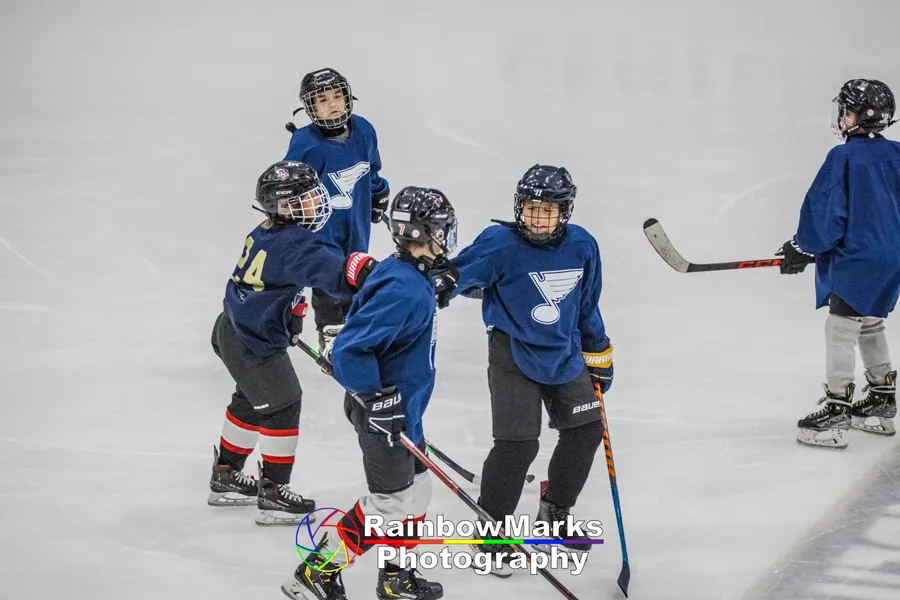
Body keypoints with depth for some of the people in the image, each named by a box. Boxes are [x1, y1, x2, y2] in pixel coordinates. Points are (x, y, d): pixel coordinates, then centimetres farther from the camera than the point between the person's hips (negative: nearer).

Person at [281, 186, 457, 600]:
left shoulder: (409, 277, 4)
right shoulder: (403, 291, -28)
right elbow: (349, 350, -30)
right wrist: (377, 399, -24)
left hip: (402, 408, 10)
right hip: (383, 412, -10)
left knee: (416, 489, 17)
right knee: (390, 500, -4)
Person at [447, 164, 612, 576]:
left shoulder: (582, 247, -3)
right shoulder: (501, 245, -19)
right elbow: (456, 276, -14)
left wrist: (598, 354, 17)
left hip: (564, 355, 6)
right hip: (514, 356, -6)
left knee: (586, 431, 12)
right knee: (517, 444, -12)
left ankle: (555, 515, 32)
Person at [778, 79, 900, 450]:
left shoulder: (843, 157, -13)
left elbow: (825, 210, -13)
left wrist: (803, 248, -1)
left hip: (857, 259, -8)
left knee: (841, 328, -7)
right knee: (870, 325, 21)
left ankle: (836, 411, -10)